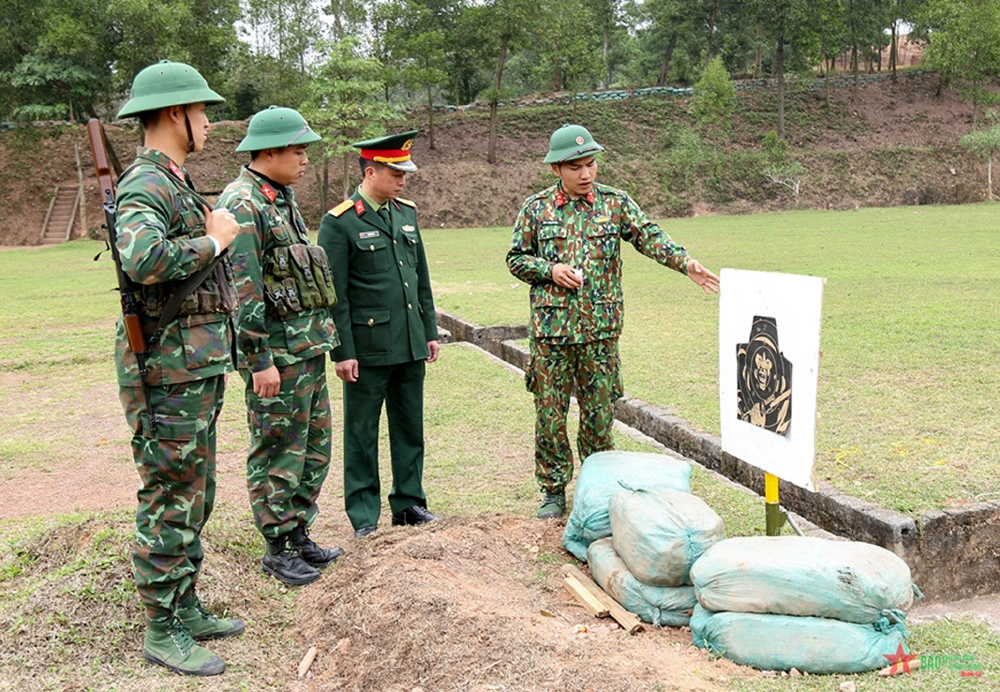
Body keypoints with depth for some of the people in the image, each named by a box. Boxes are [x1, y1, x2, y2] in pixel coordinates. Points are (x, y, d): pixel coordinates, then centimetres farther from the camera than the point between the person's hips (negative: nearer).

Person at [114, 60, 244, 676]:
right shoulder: (146, 185, -16)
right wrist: (214, 239, -21)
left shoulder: (175, 183, 16)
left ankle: (187, 608, 29)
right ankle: (163, 631, 11)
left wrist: (216, 359, 22)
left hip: (197, 369, 10)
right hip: (169, 371, -10)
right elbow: (142, 260, -36)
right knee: (170, 504, -1)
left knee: (193, 498, 16)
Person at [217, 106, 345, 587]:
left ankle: (298, 535, 28)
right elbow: (243, 291, -20)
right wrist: (260, 361, -21)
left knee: (314, 449, 15)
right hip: (276, 353, -10)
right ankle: (278, 549, 15)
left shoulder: (282, 200, 15)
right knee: (278, 455, 2)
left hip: (309, 348, 10)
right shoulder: (242, 206, -15)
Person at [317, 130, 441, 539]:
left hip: (410, 346, 6)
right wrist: (342, 352, -12)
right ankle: (364, 517, 17)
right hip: (368, 348, -6)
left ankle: (409, 503, 28)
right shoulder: (339, 222, -9)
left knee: (410, 428, 14)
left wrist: (430, 331, 15)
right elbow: (334, 294, -10)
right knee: (362, 433, 6)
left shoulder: (407, 213, 10)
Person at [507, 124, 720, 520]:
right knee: (550, 412, 4)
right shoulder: (536, 208, 4)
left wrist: (685, 263, -20)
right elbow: (516, 259, 9)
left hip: (600, 327, 0)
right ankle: (553, 491, 18)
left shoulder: (615, 203, 5)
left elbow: (650, 237, -4)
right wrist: (550, 270, -9)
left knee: (599, 411, 7)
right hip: (551, 327, 0)